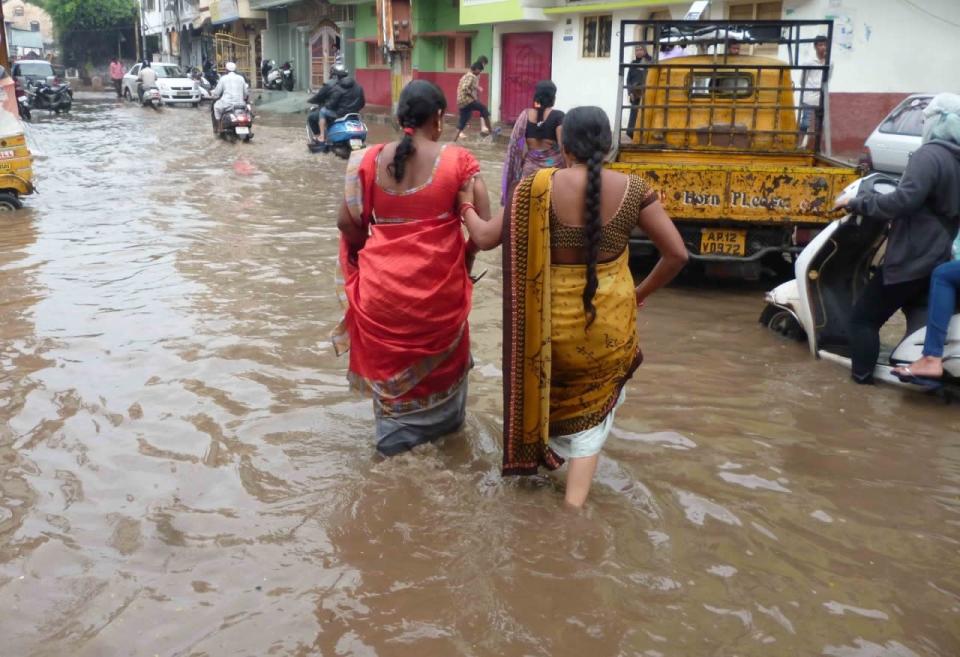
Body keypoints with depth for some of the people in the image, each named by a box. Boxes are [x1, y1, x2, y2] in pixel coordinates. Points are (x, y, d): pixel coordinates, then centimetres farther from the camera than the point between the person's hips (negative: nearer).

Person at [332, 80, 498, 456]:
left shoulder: (369, 161, -6)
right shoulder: (458, 161, -10)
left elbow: (348, 223, -3)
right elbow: (487, 232, -12)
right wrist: (466, 249, 7)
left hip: (382, 284, 1)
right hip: (438, 285, -1)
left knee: (389, 357, 25)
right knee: (441, 353, 26)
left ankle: (394, 430, 40)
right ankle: (439, 421, 46)